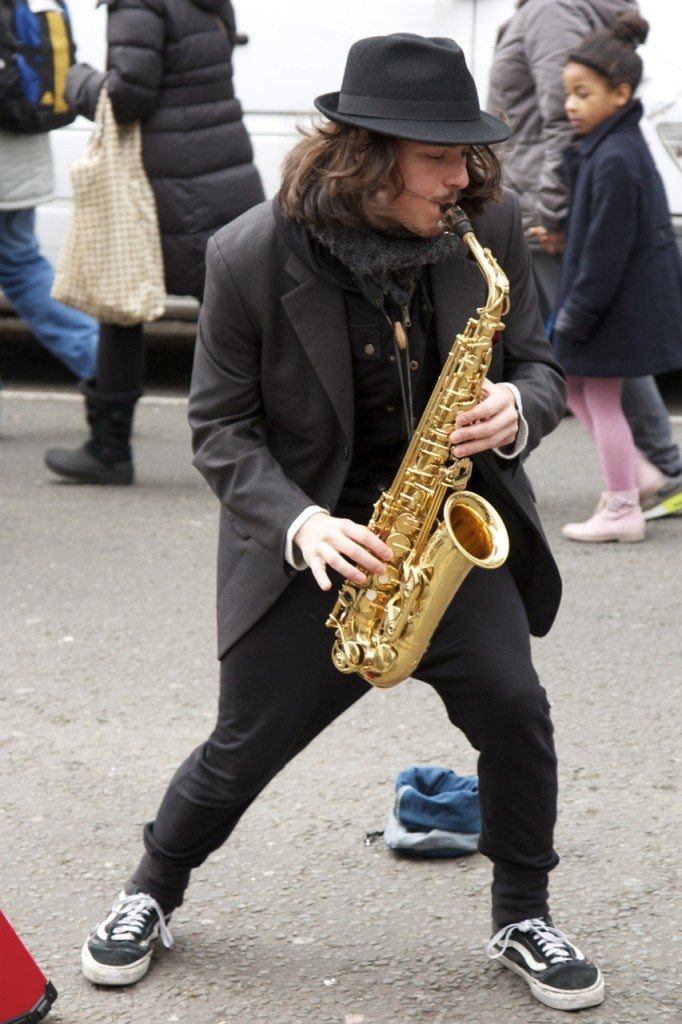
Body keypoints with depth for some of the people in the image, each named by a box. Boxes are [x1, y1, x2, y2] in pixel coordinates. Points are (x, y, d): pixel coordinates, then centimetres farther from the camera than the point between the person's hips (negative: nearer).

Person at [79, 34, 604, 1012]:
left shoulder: (491, 225, -9)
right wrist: (299, 523, -25)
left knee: (513, 709, -15)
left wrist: (518, 410, -20)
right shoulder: (251, 256, -17)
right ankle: (152, 893, 32)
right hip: (321, 545, -2)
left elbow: (537, 361, 4)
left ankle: (523, 917, 8)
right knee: (245, 746, 3)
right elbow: (220, 425, -9)